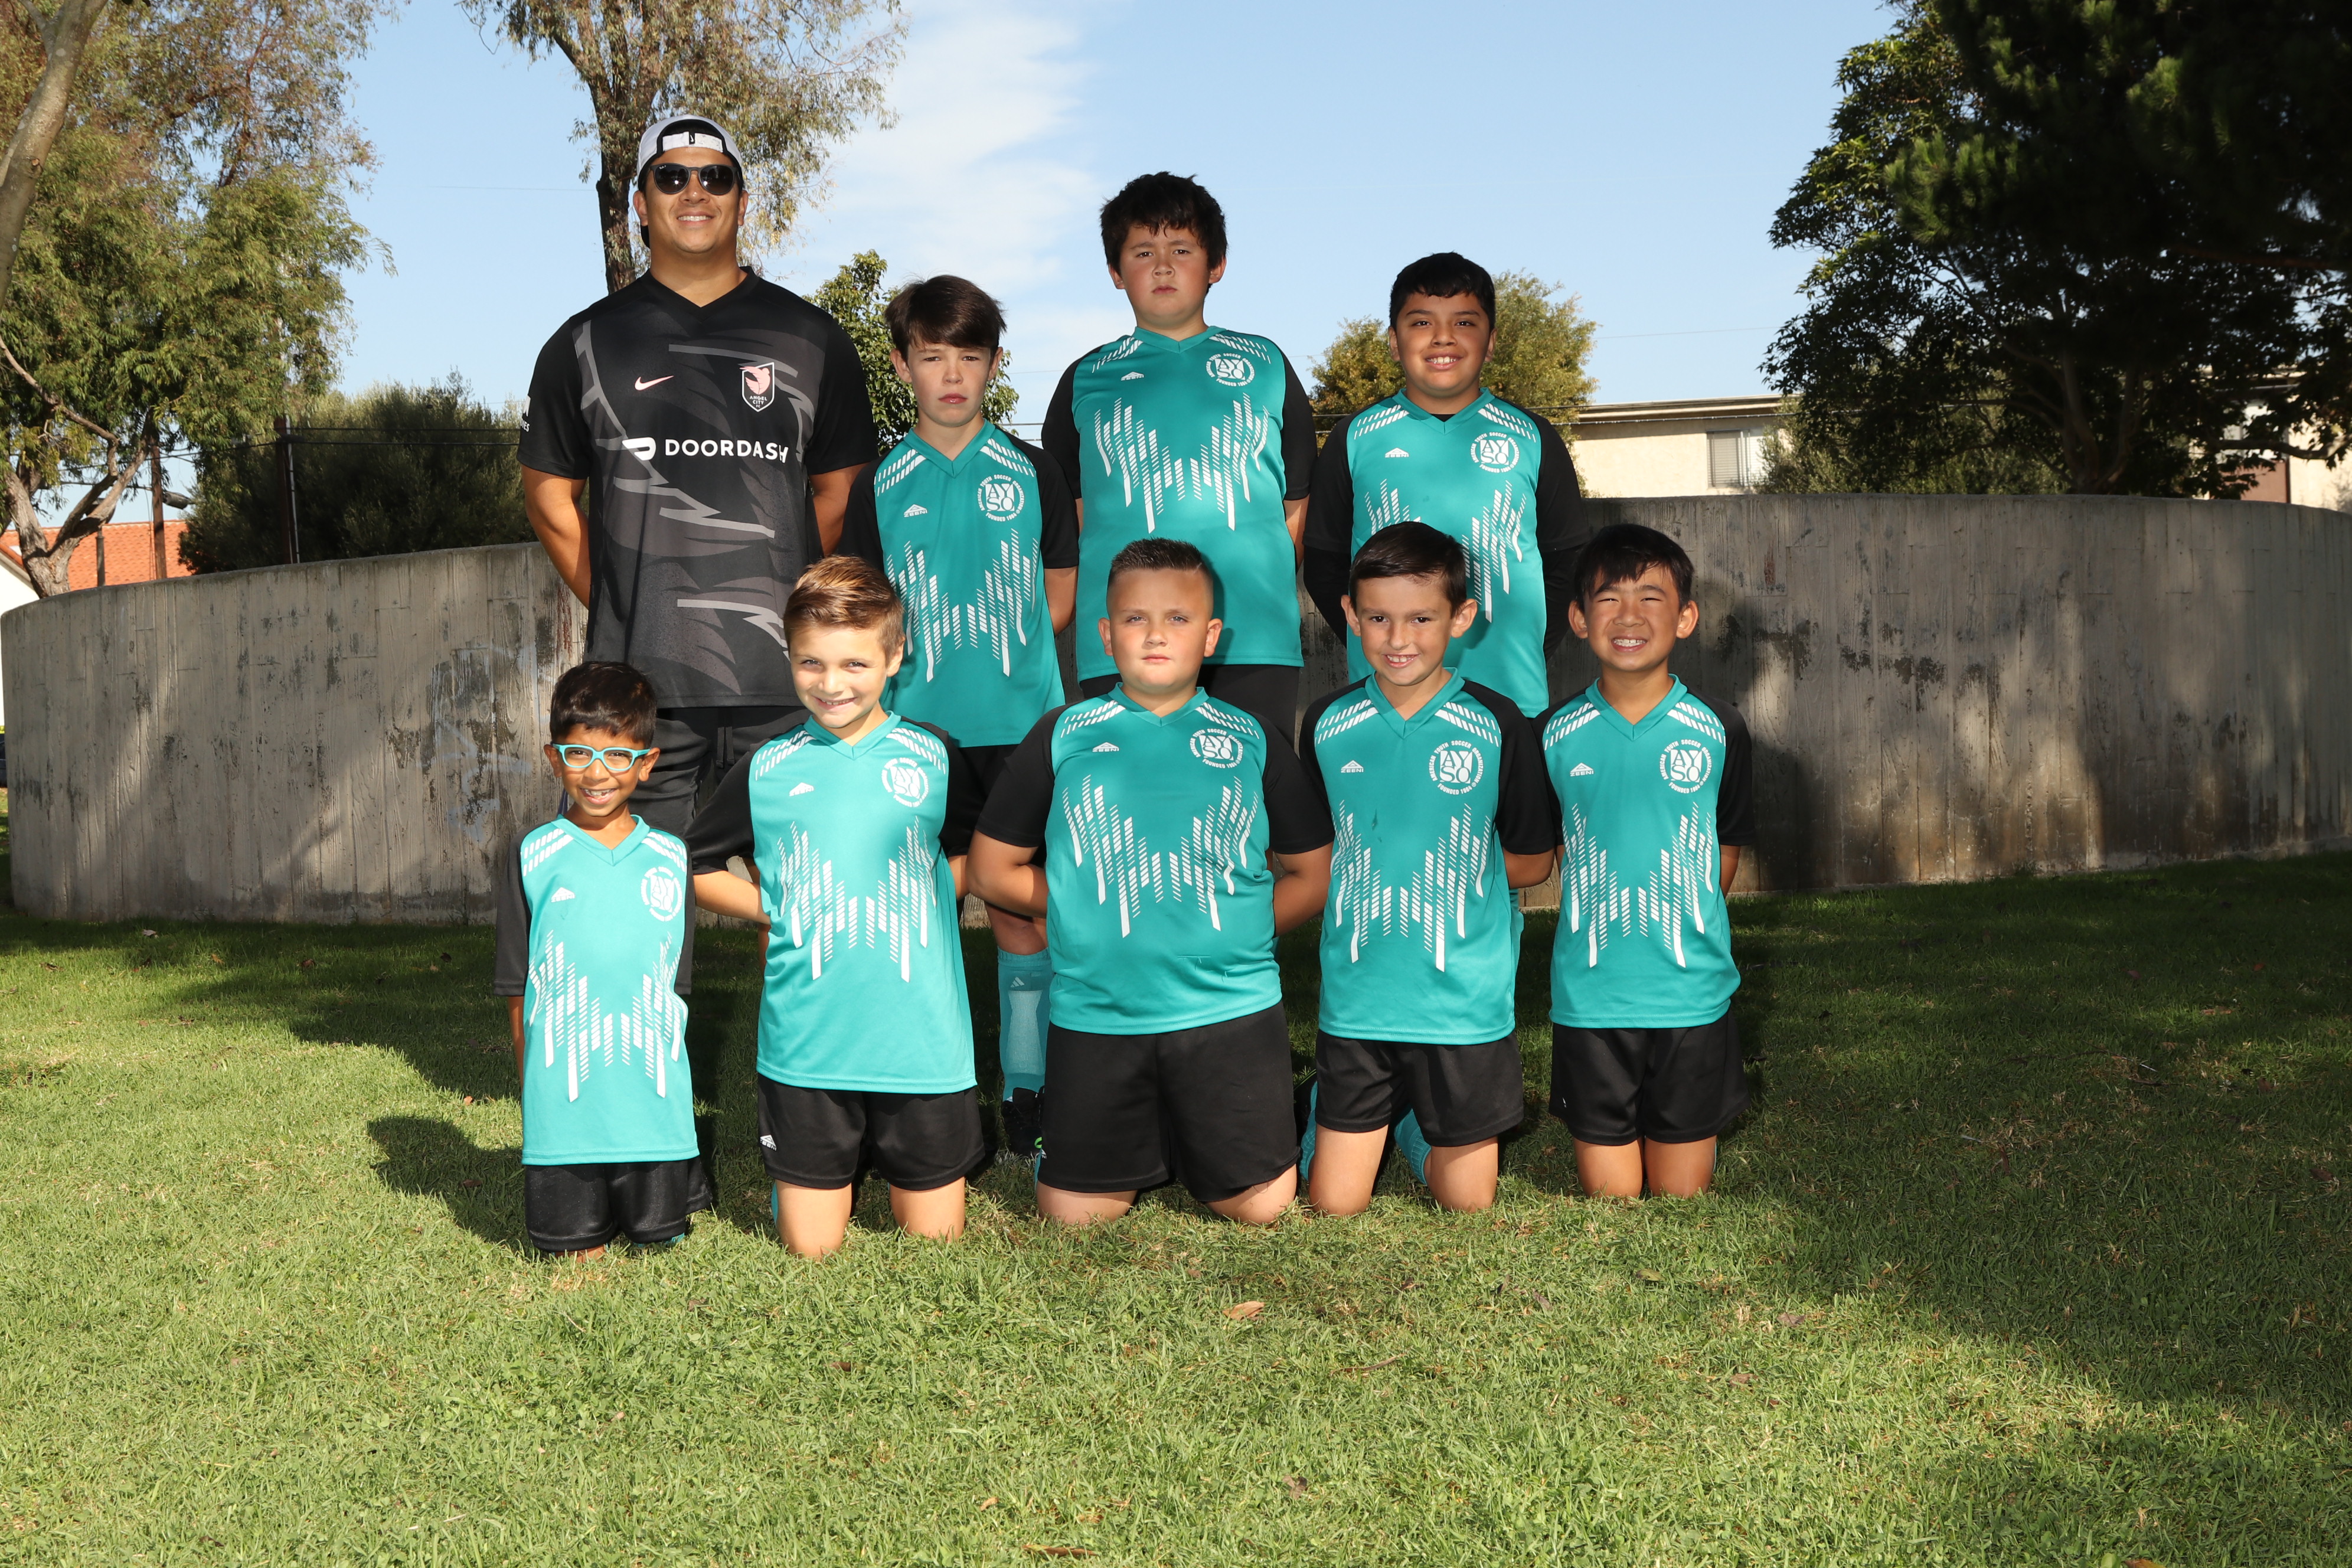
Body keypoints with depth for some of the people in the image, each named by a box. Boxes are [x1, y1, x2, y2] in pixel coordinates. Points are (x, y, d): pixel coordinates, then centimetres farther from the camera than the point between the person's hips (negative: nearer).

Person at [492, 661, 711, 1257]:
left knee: (661, 1240, 8)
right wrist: (534, 1088, 0)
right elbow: (516, 989, 2)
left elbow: (676, 985, 10)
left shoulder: (669, 858, 4)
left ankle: (684, 1180, 34)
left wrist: (663, 1068, 6)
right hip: (563, 1102, -1)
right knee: (578, 1255, 3)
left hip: (653, 1097, 1)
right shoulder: (534, 856, -1)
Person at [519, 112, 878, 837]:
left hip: (784, 678, 0)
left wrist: (784, 601, 6)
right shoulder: (586, 343, 11)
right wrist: (614, 604, 5)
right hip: (641, 682, 0)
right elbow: (549, 493, 15)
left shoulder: (811, 339, 12)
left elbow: (838, 491, 15)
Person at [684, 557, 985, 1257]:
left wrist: (925, 900, -1)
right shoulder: (765, 771, 2)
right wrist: (777, 911, 0)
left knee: (936, 1239, 7)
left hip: (921, 1041, 0)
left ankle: (893, 1160, 36)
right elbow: (696, 866, 13)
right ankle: (838, 1166, 35)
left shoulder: (932, 757, 1)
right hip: (806, 1043, 0)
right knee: (811, 1248, 5)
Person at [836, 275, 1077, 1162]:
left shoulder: (1030, 474, 6)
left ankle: (1027, 1104, 11)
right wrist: (926, 665, 0)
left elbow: (1060, 593, 13)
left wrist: (1000, 655, 5)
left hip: (1019, 729, 0)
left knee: (1022, 914, 1)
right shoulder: (882, 487, 6)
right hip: (916, 731, 0)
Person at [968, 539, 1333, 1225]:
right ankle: (1145, 1142, 33)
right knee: (1072, 1213, 3)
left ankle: (1182, 1134, 33)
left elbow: (1315, 873, 9)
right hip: (1096, 1011, 0)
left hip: (1230, 1008, 0)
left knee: (1259, 1206, 3)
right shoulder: (1064, 737, 3)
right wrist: (1090, 908, 3)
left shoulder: (1250, 741, 4)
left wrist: (1230, 925, -1)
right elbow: (993, 869, 8)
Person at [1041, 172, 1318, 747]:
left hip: (1255, 641, 0)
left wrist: (1267, 587, 2)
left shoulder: (1265, 366, 16)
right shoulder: (1086, 381, 16)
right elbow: (1065, 518, 14)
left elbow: (1297, 506, 15)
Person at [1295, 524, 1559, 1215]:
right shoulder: (1327, 725, 1)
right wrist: (1370, 880, -4)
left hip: (1466, 1002, -1)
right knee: (1333, 1207, 5)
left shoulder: (1497, 727, -6)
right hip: (1356, 998, 1)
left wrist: (1452, 874, -3)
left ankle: (1428, 1133, 37)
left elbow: (1532, 861, 3)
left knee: (1468, 1206, 9)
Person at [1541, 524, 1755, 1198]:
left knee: (1683, 1193, 8)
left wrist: (1684, 934, 3)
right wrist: (1605, 931, 1)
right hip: (1588, 999, 1)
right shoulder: (1558, 735, -1)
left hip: (1692, 997, 0)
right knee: (1607, 1198, 7)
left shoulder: (1717, 730, -2)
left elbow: (1727, 847, 8)